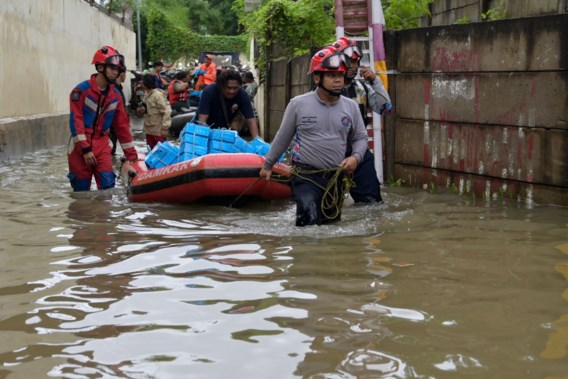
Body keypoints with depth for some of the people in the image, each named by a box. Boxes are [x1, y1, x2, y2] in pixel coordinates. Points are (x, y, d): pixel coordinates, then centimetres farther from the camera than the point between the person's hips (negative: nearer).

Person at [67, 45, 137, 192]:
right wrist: (85, 149, -20)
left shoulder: (115, 95, 7)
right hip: (80, 146, -4)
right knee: (82, 191, 0)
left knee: (108, 187, -10)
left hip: (102, 145, 4)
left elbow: (122, 126, 12)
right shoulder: (81, 91, -10)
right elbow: (76, 122, -14)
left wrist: (132, 155, 12)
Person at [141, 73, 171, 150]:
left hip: (158, 130, -9)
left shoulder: (157, 95, -18)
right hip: (149, 129, 9)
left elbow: (166, 111, -20)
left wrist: (164, 128, -21)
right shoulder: (147, 94, 9)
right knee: (151, 151, 15)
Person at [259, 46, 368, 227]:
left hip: (336, 177, 4)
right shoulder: (298, 104, -6)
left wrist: (356, 157, -6)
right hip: (306, 176, -4)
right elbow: (283, 138, 7)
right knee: (310, 226, -18)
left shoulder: (351, 107, 2)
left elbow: (360, 138, 15)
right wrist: (267, 165, 16)